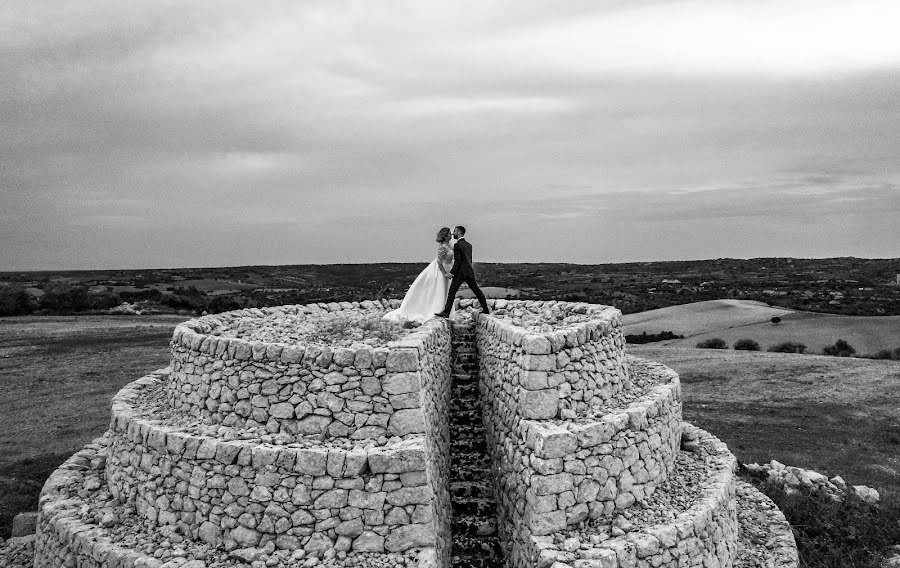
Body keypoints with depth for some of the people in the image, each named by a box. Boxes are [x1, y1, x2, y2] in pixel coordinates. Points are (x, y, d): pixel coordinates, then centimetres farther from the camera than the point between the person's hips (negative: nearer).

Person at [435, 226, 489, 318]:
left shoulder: (457, 245, -10)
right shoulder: (468, 245, 15)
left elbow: (457, 261, -17)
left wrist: (452, 272, -14)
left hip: (460, 272, -8)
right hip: (470, 271, 8)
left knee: (452, 291, -7)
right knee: (476, 290, 13)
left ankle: (446, 312, -12)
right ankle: (486, 309, 19)